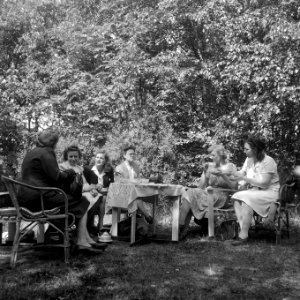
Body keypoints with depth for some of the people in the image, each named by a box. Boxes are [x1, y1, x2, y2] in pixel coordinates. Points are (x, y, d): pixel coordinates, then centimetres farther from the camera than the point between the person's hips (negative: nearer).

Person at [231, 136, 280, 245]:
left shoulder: (268, 161, -15)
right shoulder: (249, 160, 8)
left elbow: (264, 183, -21)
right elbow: (241, 174, 6)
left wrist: (244, 178, -22)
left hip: (270, 192, -7)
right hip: (254, 191, 7)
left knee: (246, 198, -31)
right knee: (236, 198, -20)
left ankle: (244, 235, -27)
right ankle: (242, 230, -26)